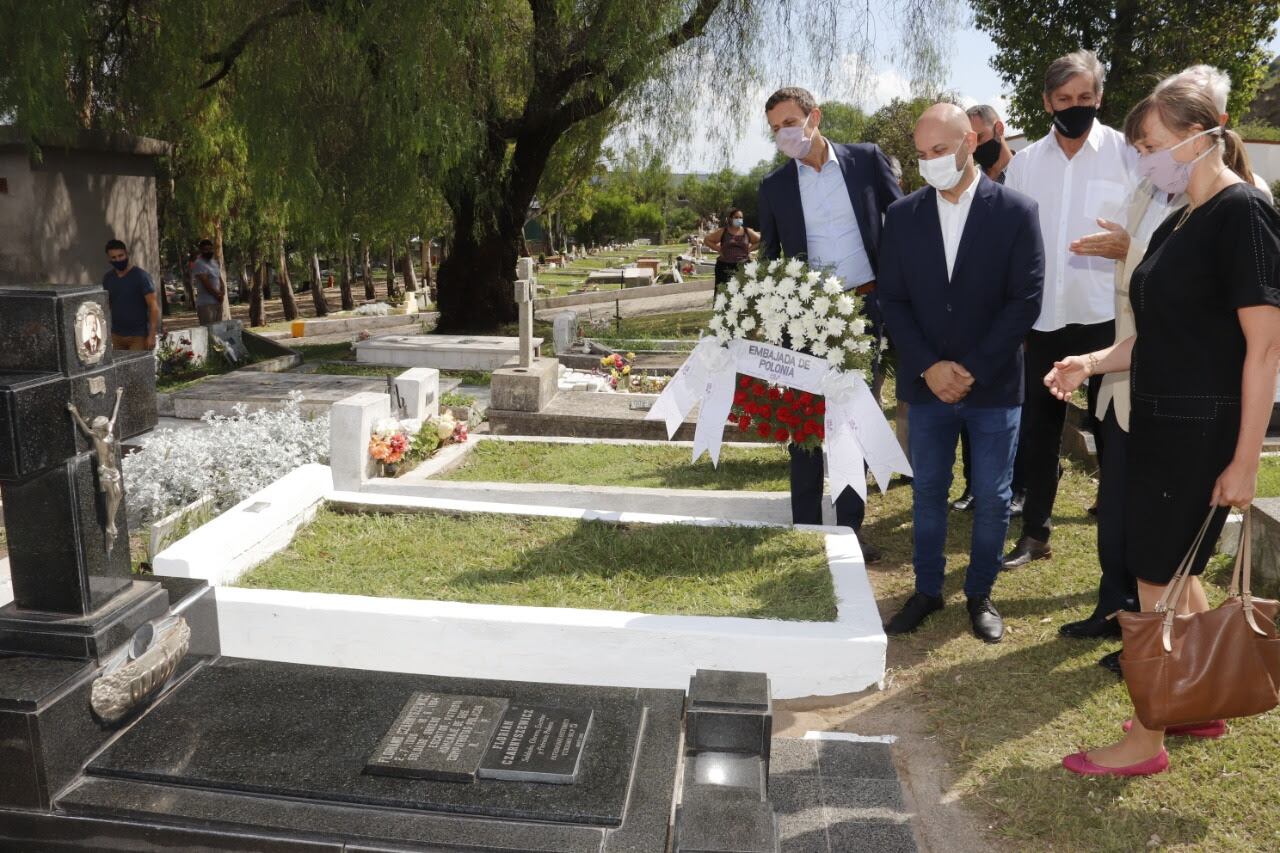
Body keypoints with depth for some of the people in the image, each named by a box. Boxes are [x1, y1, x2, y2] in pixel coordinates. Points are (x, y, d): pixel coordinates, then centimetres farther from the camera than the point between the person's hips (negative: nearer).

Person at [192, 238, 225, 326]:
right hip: (205, 303, -8)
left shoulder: (215, 263, 17)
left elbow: (221, 280, 15)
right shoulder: (199, 264, -8)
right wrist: (218, 294, -7)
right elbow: (206, 284, -15)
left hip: (217, 302, 8)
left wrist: (222, 293, -4)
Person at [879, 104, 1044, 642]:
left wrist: (974, 370, -14)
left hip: (995, 385, -2)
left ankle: (980, 593, 25)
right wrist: (929, 366, -11)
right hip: (927, 384, 2)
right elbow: (892, 299, 1)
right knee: (927, 492, 11)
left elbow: (1025, 300, -8)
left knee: (992, 498, 7)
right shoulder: (903, 215, 2)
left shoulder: (1015, 212, -5)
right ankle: (927, 589, 26)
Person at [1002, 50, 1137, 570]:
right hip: (1043, 316, 3)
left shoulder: (1127, 154, -2)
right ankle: (1034, 532, 24)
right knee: (1038, 428, 11)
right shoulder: (1024, 163, 7)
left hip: (1107, 314, -3)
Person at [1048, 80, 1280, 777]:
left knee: (1159, 582, 0)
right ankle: (1200, 707, 35)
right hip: (1162, 424, 9)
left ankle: (1146, 741, 15)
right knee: (1177, 576, 18)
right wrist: (1094, 362, -1)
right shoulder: (1177, 224, 12)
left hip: (1204, 433, -9)